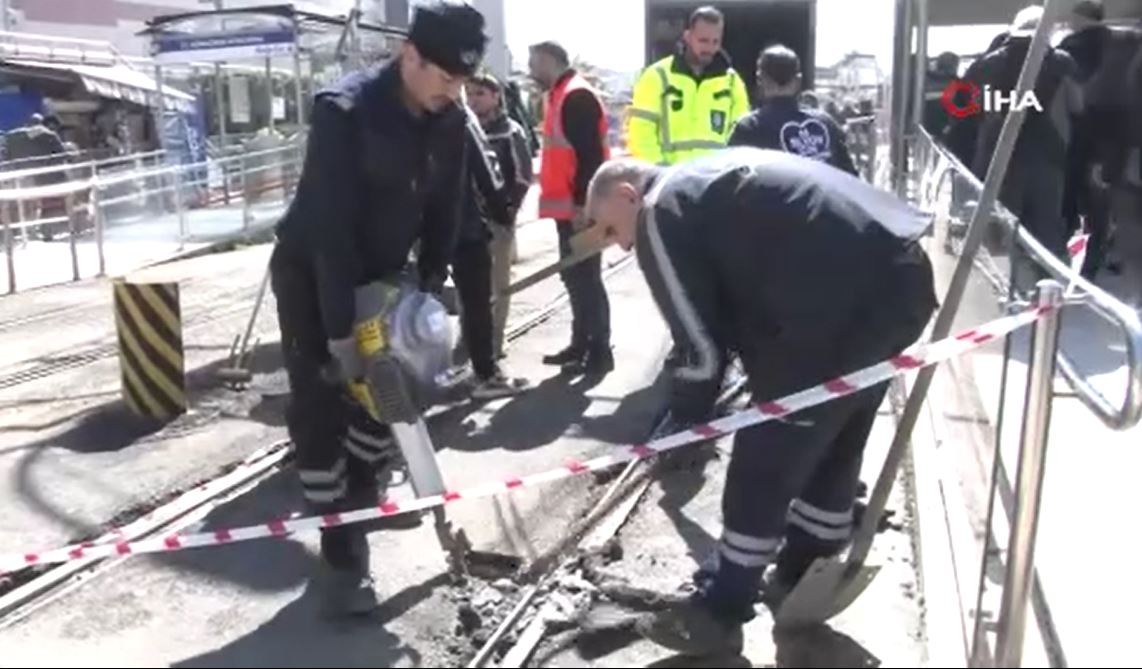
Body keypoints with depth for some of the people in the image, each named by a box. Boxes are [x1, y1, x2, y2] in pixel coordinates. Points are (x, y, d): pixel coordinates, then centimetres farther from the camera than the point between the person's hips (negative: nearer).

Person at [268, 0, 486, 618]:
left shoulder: (450, 121, -9)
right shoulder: (343, 110, -28)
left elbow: (443, 211, -1)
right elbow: (330, 226, -32)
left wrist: (430, 290, -6)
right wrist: (340, 333, -32)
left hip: (380, 271, 6)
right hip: (310, 272, -6)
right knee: (321, 406, -8)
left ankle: (360, 494, 34)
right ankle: (340, 555, 2)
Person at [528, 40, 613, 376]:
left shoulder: (577, 96, -13)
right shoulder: (559, 95, 19)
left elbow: (590, 155, -20)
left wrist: (582, 204, -23)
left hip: (579, 209, -10)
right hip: (569, 207, 10)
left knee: (585, 277, -6)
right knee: (574, 275, 14)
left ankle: (599, 351, 0)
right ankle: (581, 344, 23)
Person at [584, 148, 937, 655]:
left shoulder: (661, 213, 0)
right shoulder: (713, 178, 27)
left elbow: (703, 347, -3)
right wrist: (767, 377, 25)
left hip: (843, 304, -10)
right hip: (904, 276, 10)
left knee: (763, 465, 3)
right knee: (834, 449, 23)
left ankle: (718, 614, 17)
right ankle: (801, 578, 41)